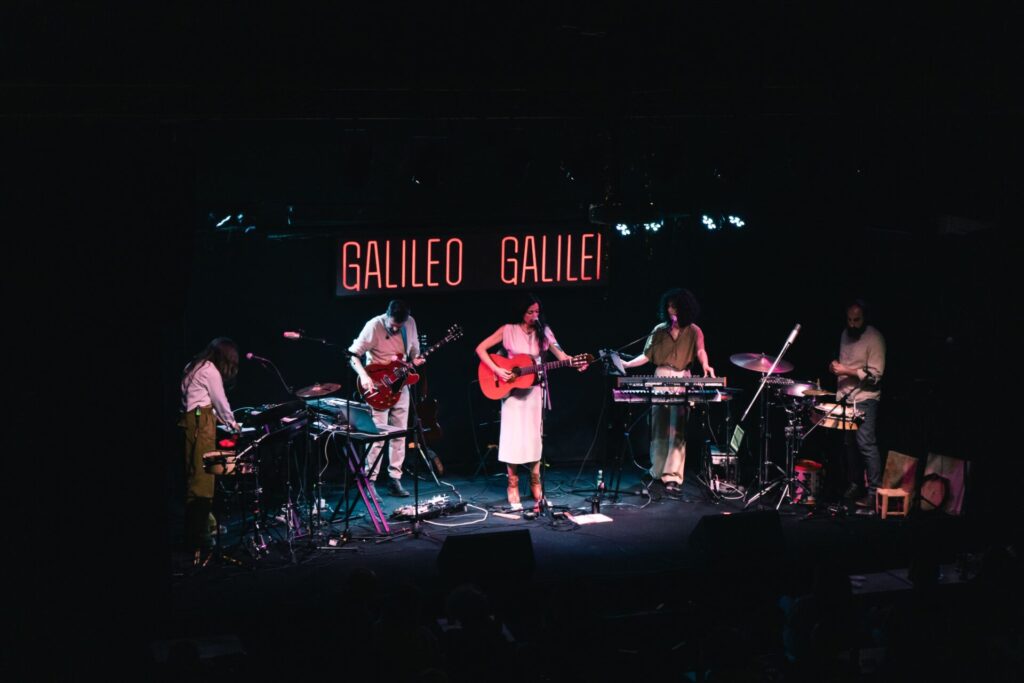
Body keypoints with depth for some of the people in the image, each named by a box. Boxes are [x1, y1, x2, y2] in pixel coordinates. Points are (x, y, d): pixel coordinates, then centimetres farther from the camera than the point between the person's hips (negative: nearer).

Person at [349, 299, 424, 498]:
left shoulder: (410, 323, -1)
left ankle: (394, 479, 17)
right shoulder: (374, 327, -18)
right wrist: (364, 376, -30)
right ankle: (370, 482, -2)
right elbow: (353, 354, -16)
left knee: (399, 435, 9)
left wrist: (416, 360, -8)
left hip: (400, 386, 6)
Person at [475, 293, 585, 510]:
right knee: (513, 438, -2)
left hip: (533, 390, 2)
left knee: (534, 437, 3)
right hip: (512, 391, -2)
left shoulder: (542, 331, 3)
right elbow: (480, 349, -6)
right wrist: (497, 370, -16)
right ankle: (513, 490, 4)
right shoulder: (508, 330, -5)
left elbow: (560, 354, -3)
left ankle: (536, 488, 11)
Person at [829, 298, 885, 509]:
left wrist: (847, 371, -18)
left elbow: (875, 375, -14)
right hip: (844, 397, 7)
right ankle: (855, 486, 15)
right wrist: (835, 366, 7)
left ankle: (875, 492, -13)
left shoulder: (874, 338, -10)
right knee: (849, 443, 6)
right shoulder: (845, 335, 14)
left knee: (865, 442, -14)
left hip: (864, 398, -7)